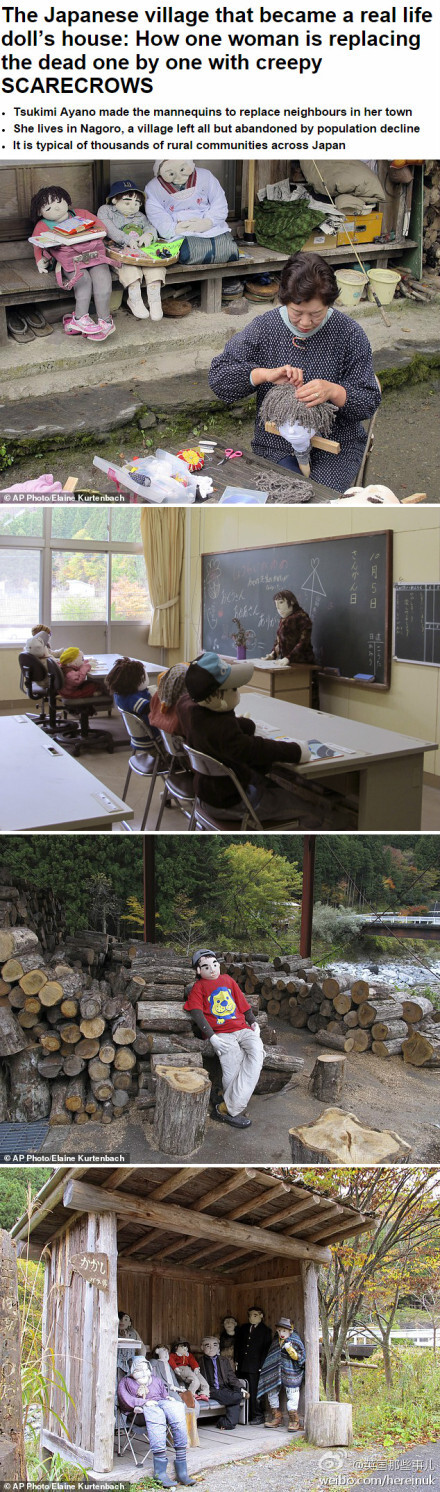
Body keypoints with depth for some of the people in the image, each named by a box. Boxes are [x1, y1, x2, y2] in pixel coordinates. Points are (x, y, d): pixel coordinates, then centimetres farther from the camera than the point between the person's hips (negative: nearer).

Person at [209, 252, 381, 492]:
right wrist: (266, 374, -18)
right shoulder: (264, 328, -1)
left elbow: (369, 402, -4)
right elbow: (218, 375, -3)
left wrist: (333, 391, -25)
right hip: (276, 444, 1)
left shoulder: (349, 333, -4)